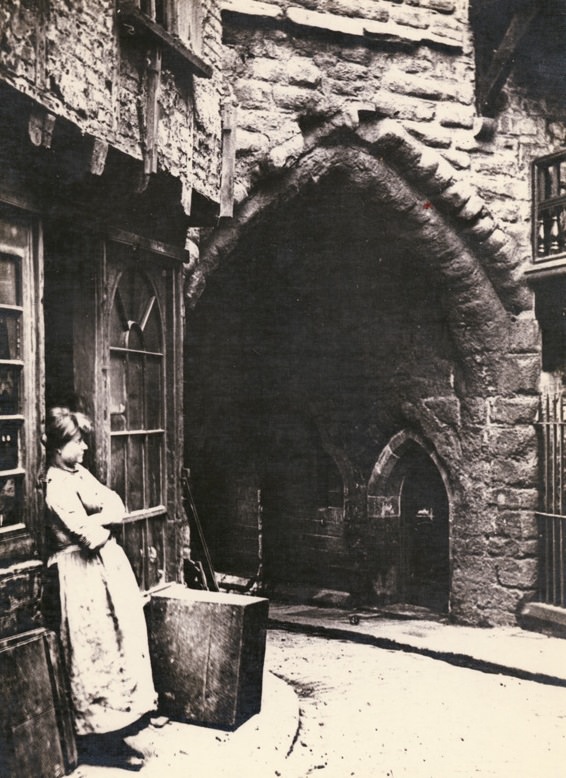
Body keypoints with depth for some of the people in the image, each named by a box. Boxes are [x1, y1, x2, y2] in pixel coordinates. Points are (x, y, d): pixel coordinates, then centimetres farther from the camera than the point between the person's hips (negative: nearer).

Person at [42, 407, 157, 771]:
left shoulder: (79, 473, 11)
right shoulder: (55, 486, -18)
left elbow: (117, 507, 6)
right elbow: (90, 536, -22)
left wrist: (97, 519, -12)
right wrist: (105, 521, -3)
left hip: (108, 565, 9)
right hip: (85, 576, -9)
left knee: (120, 644, 14)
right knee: (98, 653, -2)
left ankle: (114, 730, 27)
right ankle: (102, 743, 10)